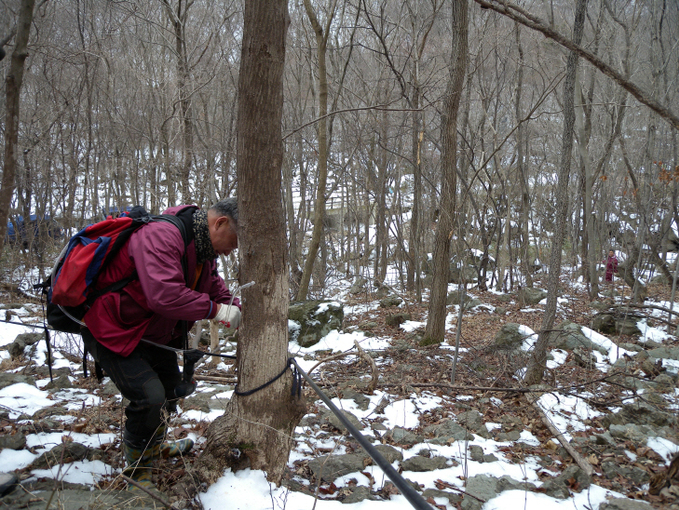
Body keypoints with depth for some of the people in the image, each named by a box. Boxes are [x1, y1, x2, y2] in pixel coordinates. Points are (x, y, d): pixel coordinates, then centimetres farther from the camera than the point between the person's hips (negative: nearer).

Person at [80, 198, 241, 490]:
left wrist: (238, 313, -4)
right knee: (149, 396, -19)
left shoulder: (203, 249, 2)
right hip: (113, 331, -10)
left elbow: (215, 288, 13)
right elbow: (164, 295, -43)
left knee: (171, 388, 21)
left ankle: (154, 447, 47)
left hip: (156, 333, 10)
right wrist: (215, 310, -36)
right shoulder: (161, 236, -32)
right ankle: (137, 469, 5)